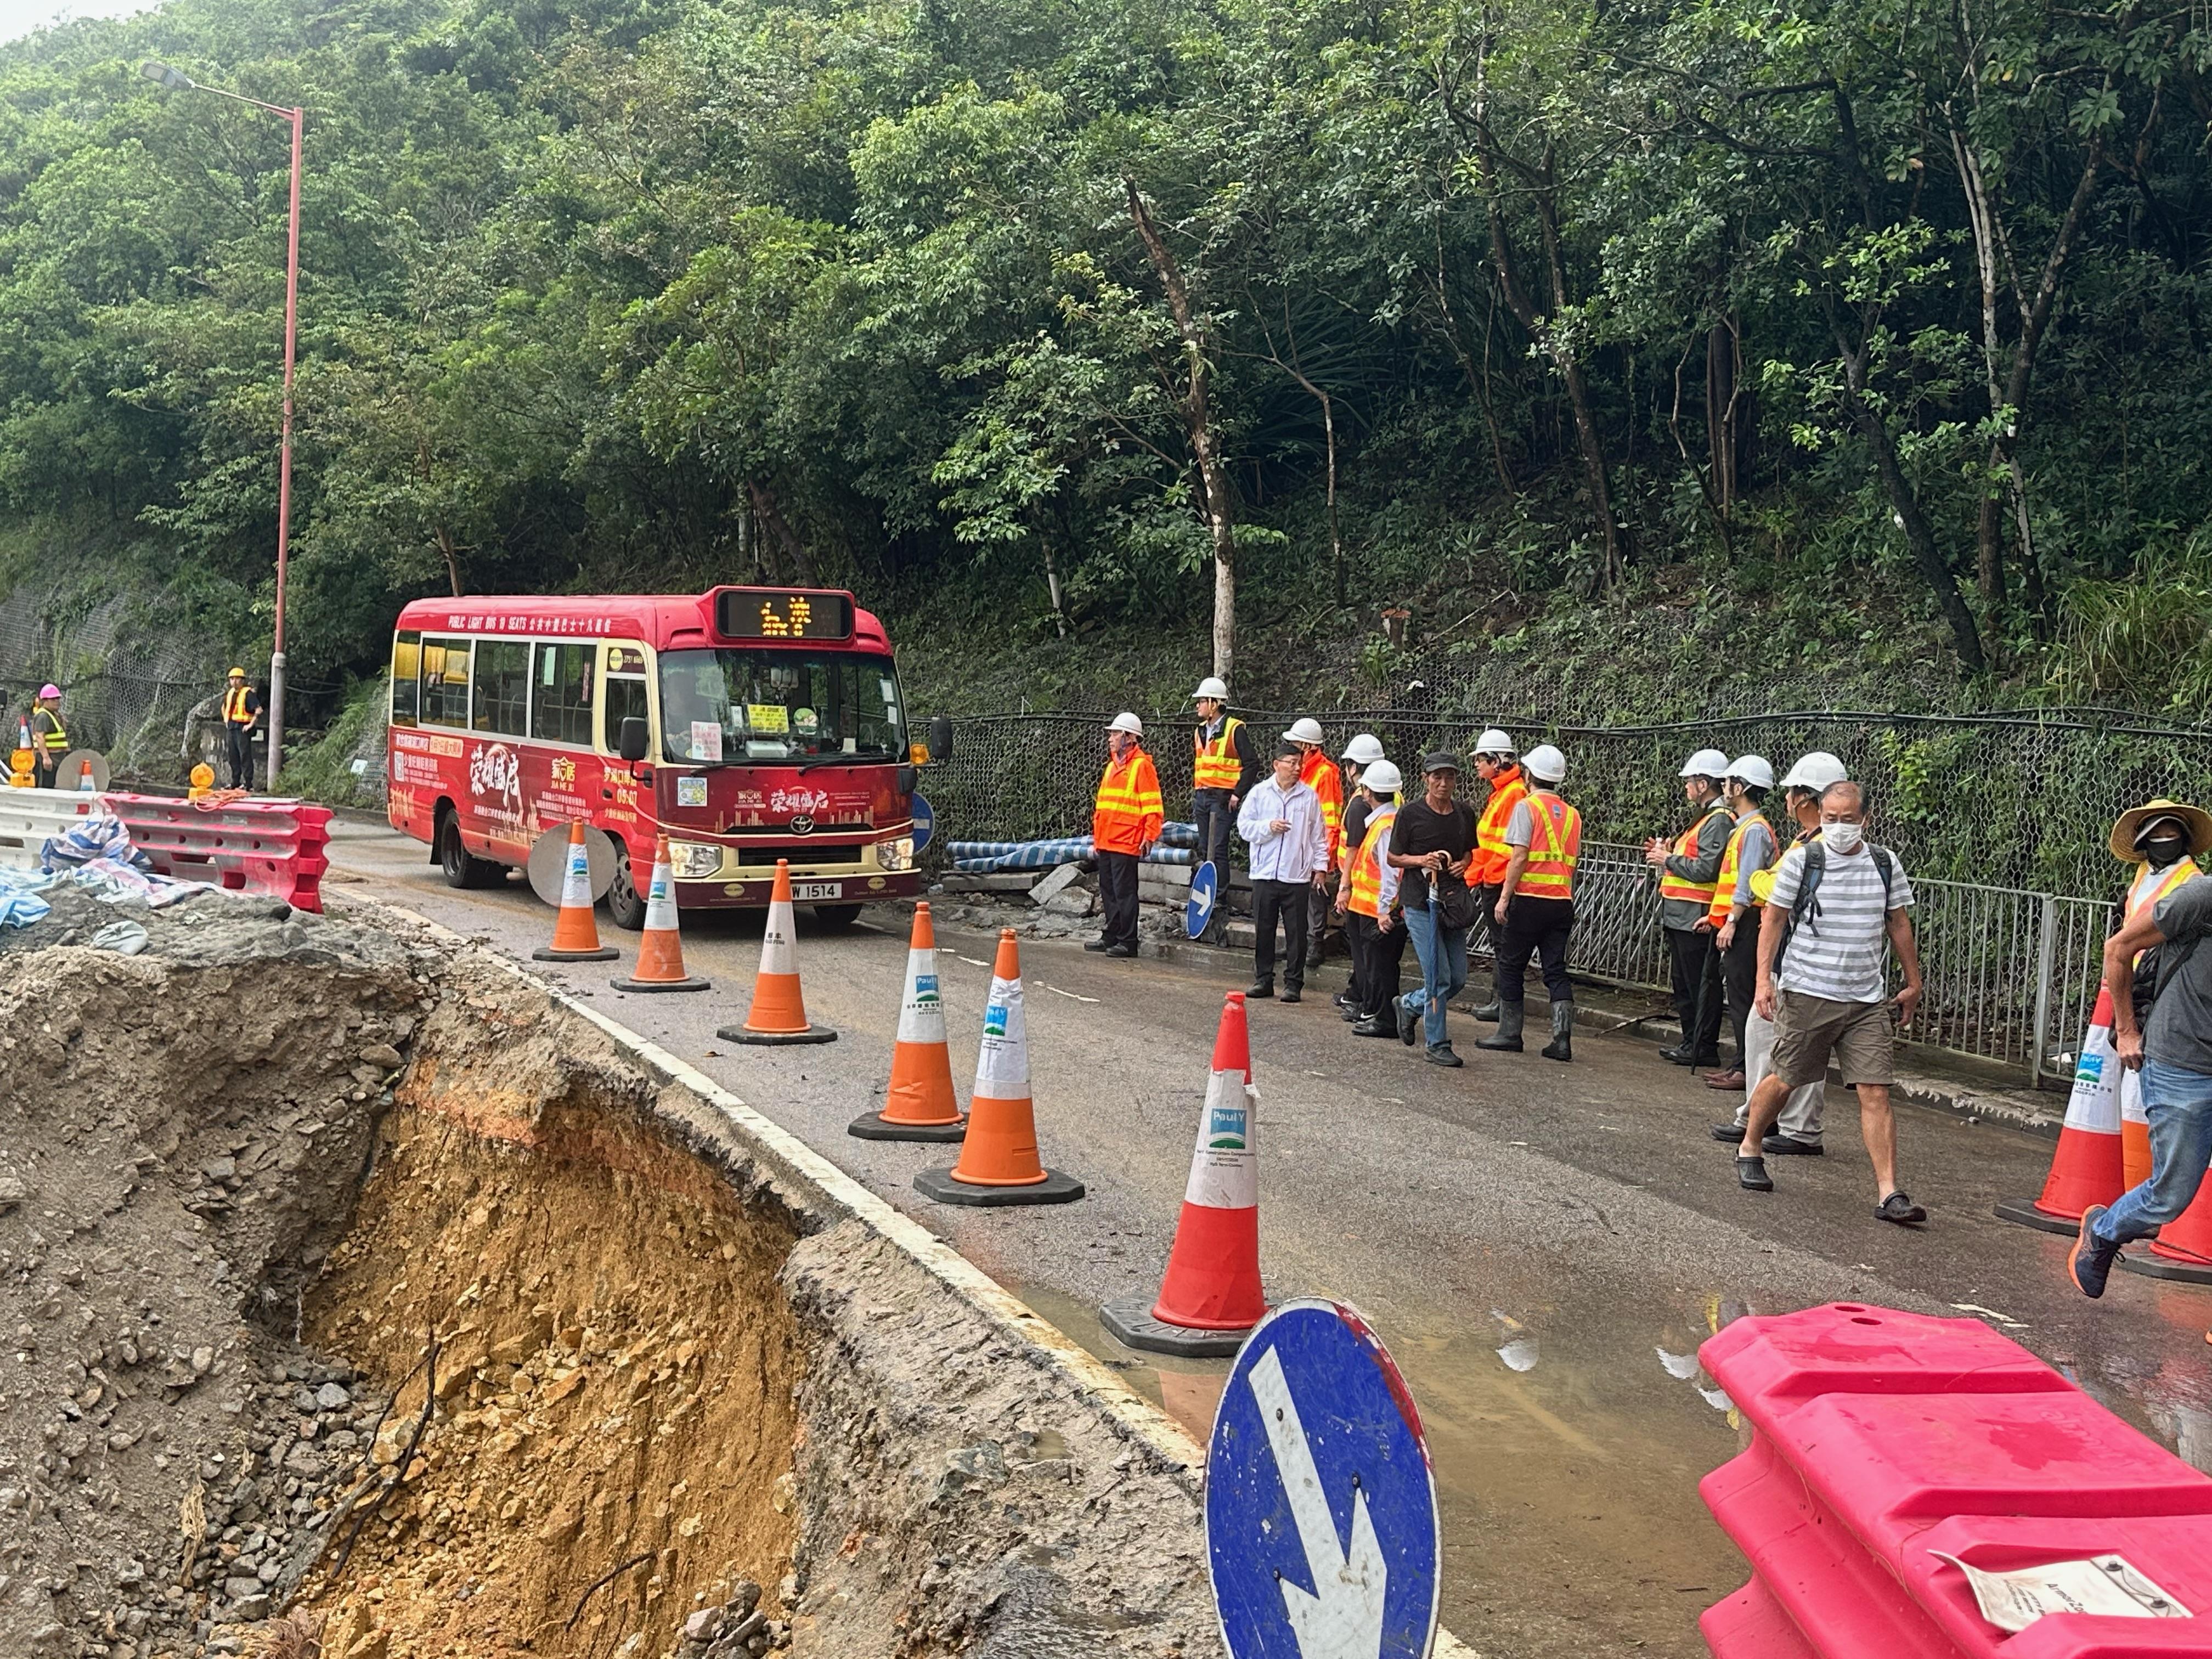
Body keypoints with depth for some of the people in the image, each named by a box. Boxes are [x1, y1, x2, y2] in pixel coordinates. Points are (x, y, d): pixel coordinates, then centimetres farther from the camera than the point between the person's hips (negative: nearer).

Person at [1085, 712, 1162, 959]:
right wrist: (1097, 836, 24)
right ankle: (1111, 937, 20)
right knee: (1108, 891, 12)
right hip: (1106, 842, 9)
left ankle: (1128, 942, -3)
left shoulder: (1141, 765, -8)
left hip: (1126, 843, -9)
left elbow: (1152, 804, -12)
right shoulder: (1112, 765, 19)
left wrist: (1149, 836, -17)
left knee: (1124, 892, -7)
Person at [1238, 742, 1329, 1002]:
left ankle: (1293, 983, 8)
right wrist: (1268, 827, -11)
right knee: (1263, 931, 6)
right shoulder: (1259, 793, 4)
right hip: (1265, 875, 1)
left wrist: (1320, 867, 5)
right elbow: (1244, 825, 4)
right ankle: (1263, 979, 16)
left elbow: (1318, 835, 8)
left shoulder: (1309, 796, 4)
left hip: (1297, 876, -1)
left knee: (1297, 933, 1)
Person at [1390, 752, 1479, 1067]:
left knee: (1458, 979, 6)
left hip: (1452, 901, 5)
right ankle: (1436, 1044, 4)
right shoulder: (1410, 813, -6)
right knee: (1439, 977, -8)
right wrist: (1422, 860, -18)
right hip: (1420, 902, -5)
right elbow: (1393, 857, 0)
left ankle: (1410, 1005, 31)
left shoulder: (1464, 813, 7)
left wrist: (1463, 864, -1)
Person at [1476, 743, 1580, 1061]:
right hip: (1562, 901, 5)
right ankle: (1562, 1037, -6)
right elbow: (1572, 863, 15)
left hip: (1530, 899, -5)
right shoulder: (1572, 815, 12)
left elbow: (1520, 857, -13)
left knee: (1511, 966, 7)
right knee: (1556, 969, 6)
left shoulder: (1527, 806, -7)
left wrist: (1504, 897, -10)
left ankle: (1510, 1033, 10)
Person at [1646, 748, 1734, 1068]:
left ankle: (1704, 1048, -2)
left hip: (1696, 918, -11)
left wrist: (1669, 859, -11)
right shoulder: (1706, 817, 19)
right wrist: (1666, 854, 12)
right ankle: (1691, 1042, 22)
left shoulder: (1719, 821, -14)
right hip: (1680, 917, 11)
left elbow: (1705, 870, -22)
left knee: (1701, 984, -6)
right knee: (1684, 984, 16)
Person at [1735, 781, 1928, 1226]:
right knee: (1786, 1081, 8)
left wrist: (1913, 983, 20)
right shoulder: (1801, 860, -3)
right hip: (1806, 994, -2)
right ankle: (1749, 1150, 34)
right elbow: (1774, 921, 1)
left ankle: (1889, 1193, -8)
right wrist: (1764, 979, -5)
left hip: (1866, 1001, 2)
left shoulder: (1885, 864, 7)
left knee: (1876, 1093, -6)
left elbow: (1899, 925, 17)